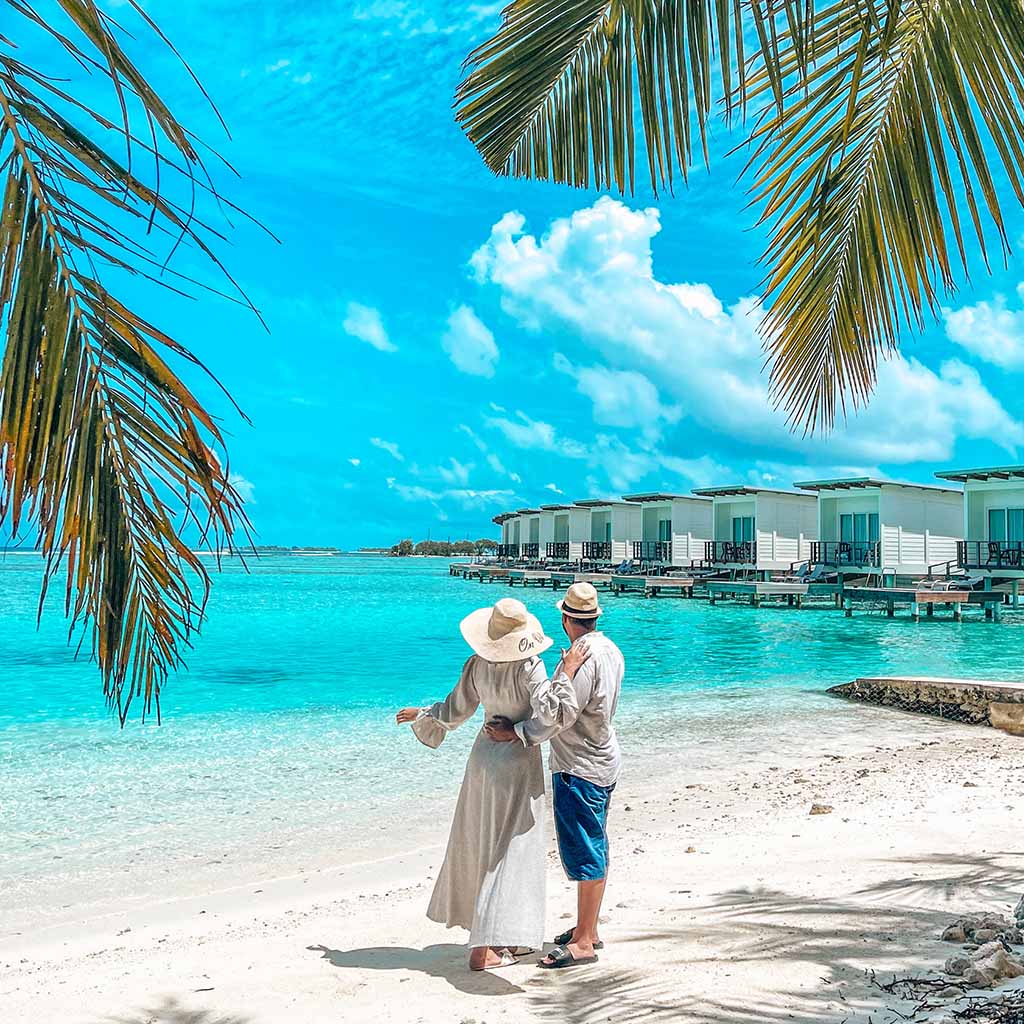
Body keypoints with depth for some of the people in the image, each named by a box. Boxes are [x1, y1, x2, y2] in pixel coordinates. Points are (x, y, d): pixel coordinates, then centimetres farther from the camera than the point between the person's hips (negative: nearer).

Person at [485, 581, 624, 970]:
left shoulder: (582, 658, -22)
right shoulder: (610, 650, 7)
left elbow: (558, 715, -22)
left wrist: (515, 733, -11)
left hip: (579, 768, -10)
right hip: (601, 761, 10)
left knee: (585, 853, -2)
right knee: (593, 849, 17)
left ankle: (583, 943, 7)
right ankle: (588, 929, 30)